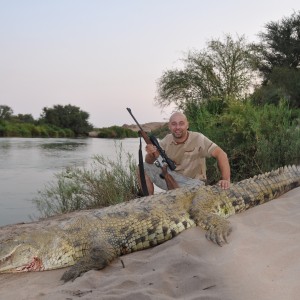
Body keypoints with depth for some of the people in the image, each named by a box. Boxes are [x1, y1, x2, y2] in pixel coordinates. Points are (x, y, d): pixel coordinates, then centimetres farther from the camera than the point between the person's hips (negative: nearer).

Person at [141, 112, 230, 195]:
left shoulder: (198, 139, -18)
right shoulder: (167, 140, -4)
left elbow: (220, 154, -23)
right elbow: (149, 162, -2)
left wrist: (226, 179, -36)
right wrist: (150, 154, -27)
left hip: (192, 182, -5)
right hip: (171, 178, 5)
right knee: (144, 168, -6)